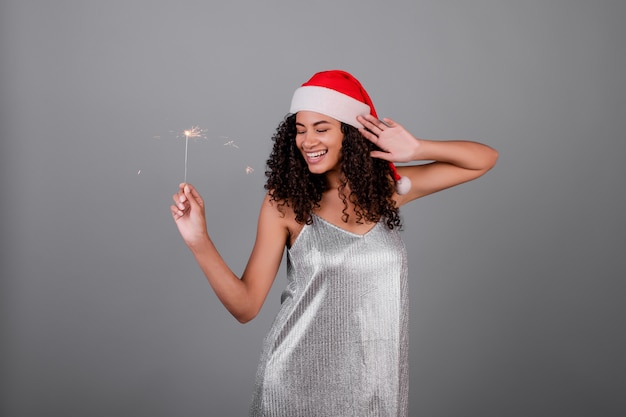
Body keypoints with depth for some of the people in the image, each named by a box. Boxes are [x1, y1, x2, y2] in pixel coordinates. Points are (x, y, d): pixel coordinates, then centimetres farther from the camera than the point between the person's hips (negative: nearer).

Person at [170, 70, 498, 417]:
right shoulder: (284, 203, -10)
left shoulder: (388, 187, -3)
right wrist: (199, 242, -23)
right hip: (298, 379, -2)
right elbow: (245, 306, -10)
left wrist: (416, 150, -15)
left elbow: (484, 159, 1)